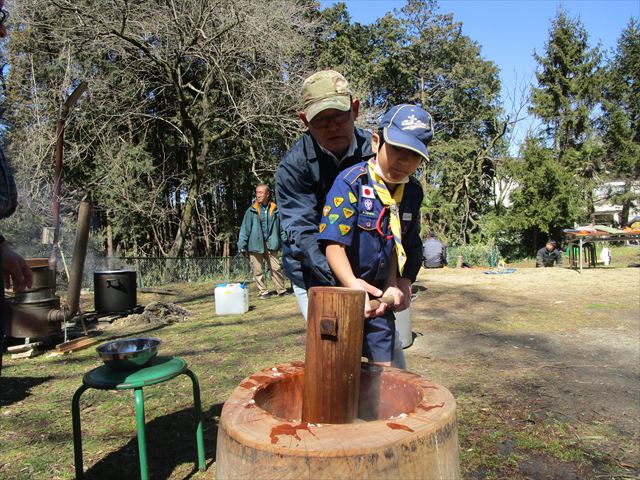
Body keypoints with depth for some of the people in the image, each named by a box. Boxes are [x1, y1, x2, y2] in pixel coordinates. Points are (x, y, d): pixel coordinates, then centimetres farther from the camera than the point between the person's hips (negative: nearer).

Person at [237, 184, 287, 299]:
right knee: (257, 270, 4)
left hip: (270, 245, 1)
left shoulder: (275, 210, 5)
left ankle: (281, 290, 13)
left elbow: (281, 228, 10)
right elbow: (245, 228, -1)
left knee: (276, 268, 1)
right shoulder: (251, 211, 1)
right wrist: (242, 245, -6)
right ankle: (263, 292, 15)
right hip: (255, 245, 0)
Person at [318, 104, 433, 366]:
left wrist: (394, 285, -2)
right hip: (341, 290, -5)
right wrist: (353, 286, -38)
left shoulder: (413, 192, 1)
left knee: (384, 367, 13)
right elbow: (334, 244, -24)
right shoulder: (351, 181, -18)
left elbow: (400, 245, 9)